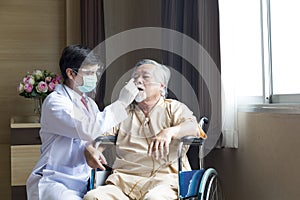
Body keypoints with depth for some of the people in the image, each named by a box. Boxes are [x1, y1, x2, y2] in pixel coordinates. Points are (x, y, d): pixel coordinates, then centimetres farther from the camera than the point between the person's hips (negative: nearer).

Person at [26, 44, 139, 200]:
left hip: (84, 182, 7)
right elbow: (90, 130, -24)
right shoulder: (54, 102, -10)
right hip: (53, 182, -7)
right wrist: (122, 102, -18)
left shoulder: (90, 103, 16)